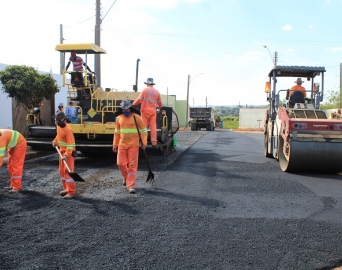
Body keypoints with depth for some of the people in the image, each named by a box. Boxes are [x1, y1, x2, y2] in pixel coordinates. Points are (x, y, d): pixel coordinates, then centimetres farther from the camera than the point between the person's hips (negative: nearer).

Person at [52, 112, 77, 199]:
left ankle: (71, 192, -5)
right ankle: (66, 189, 25)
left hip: (69, 152, -9)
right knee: (62, 171, 14)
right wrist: (55, 141, 9)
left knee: (67, 172, -10)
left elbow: (70, 144, -27)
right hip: (62, 151, 9)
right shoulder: (59, 126, 1)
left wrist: (66, 155, -34)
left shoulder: (68, 130, -25)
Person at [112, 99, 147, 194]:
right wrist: (115, 144, 12)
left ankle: (130, 186, 2)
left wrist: (144, 142, -9)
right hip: (122, 145, 4)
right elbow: (117, 132, 15)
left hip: (133, 145, -3)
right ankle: (126, 177, 35)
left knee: (132, 165, -3)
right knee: (120, 163, 4)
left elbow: (144, 130, -1)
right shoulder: (119, 118, 7)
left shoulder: (136, 117, -4)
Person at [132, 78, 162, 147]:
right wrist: (159, 107, 37)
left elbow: (139, 99, -7)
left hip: (145, 110, -2)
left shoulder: (144, 90, -1)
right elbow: (159, 102, 16)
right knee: (153, 126, 3)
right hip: (153, 111, 2)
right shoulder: (157, 92, 8)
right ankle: (154, 142, 1)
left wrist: (133, 104, 10)